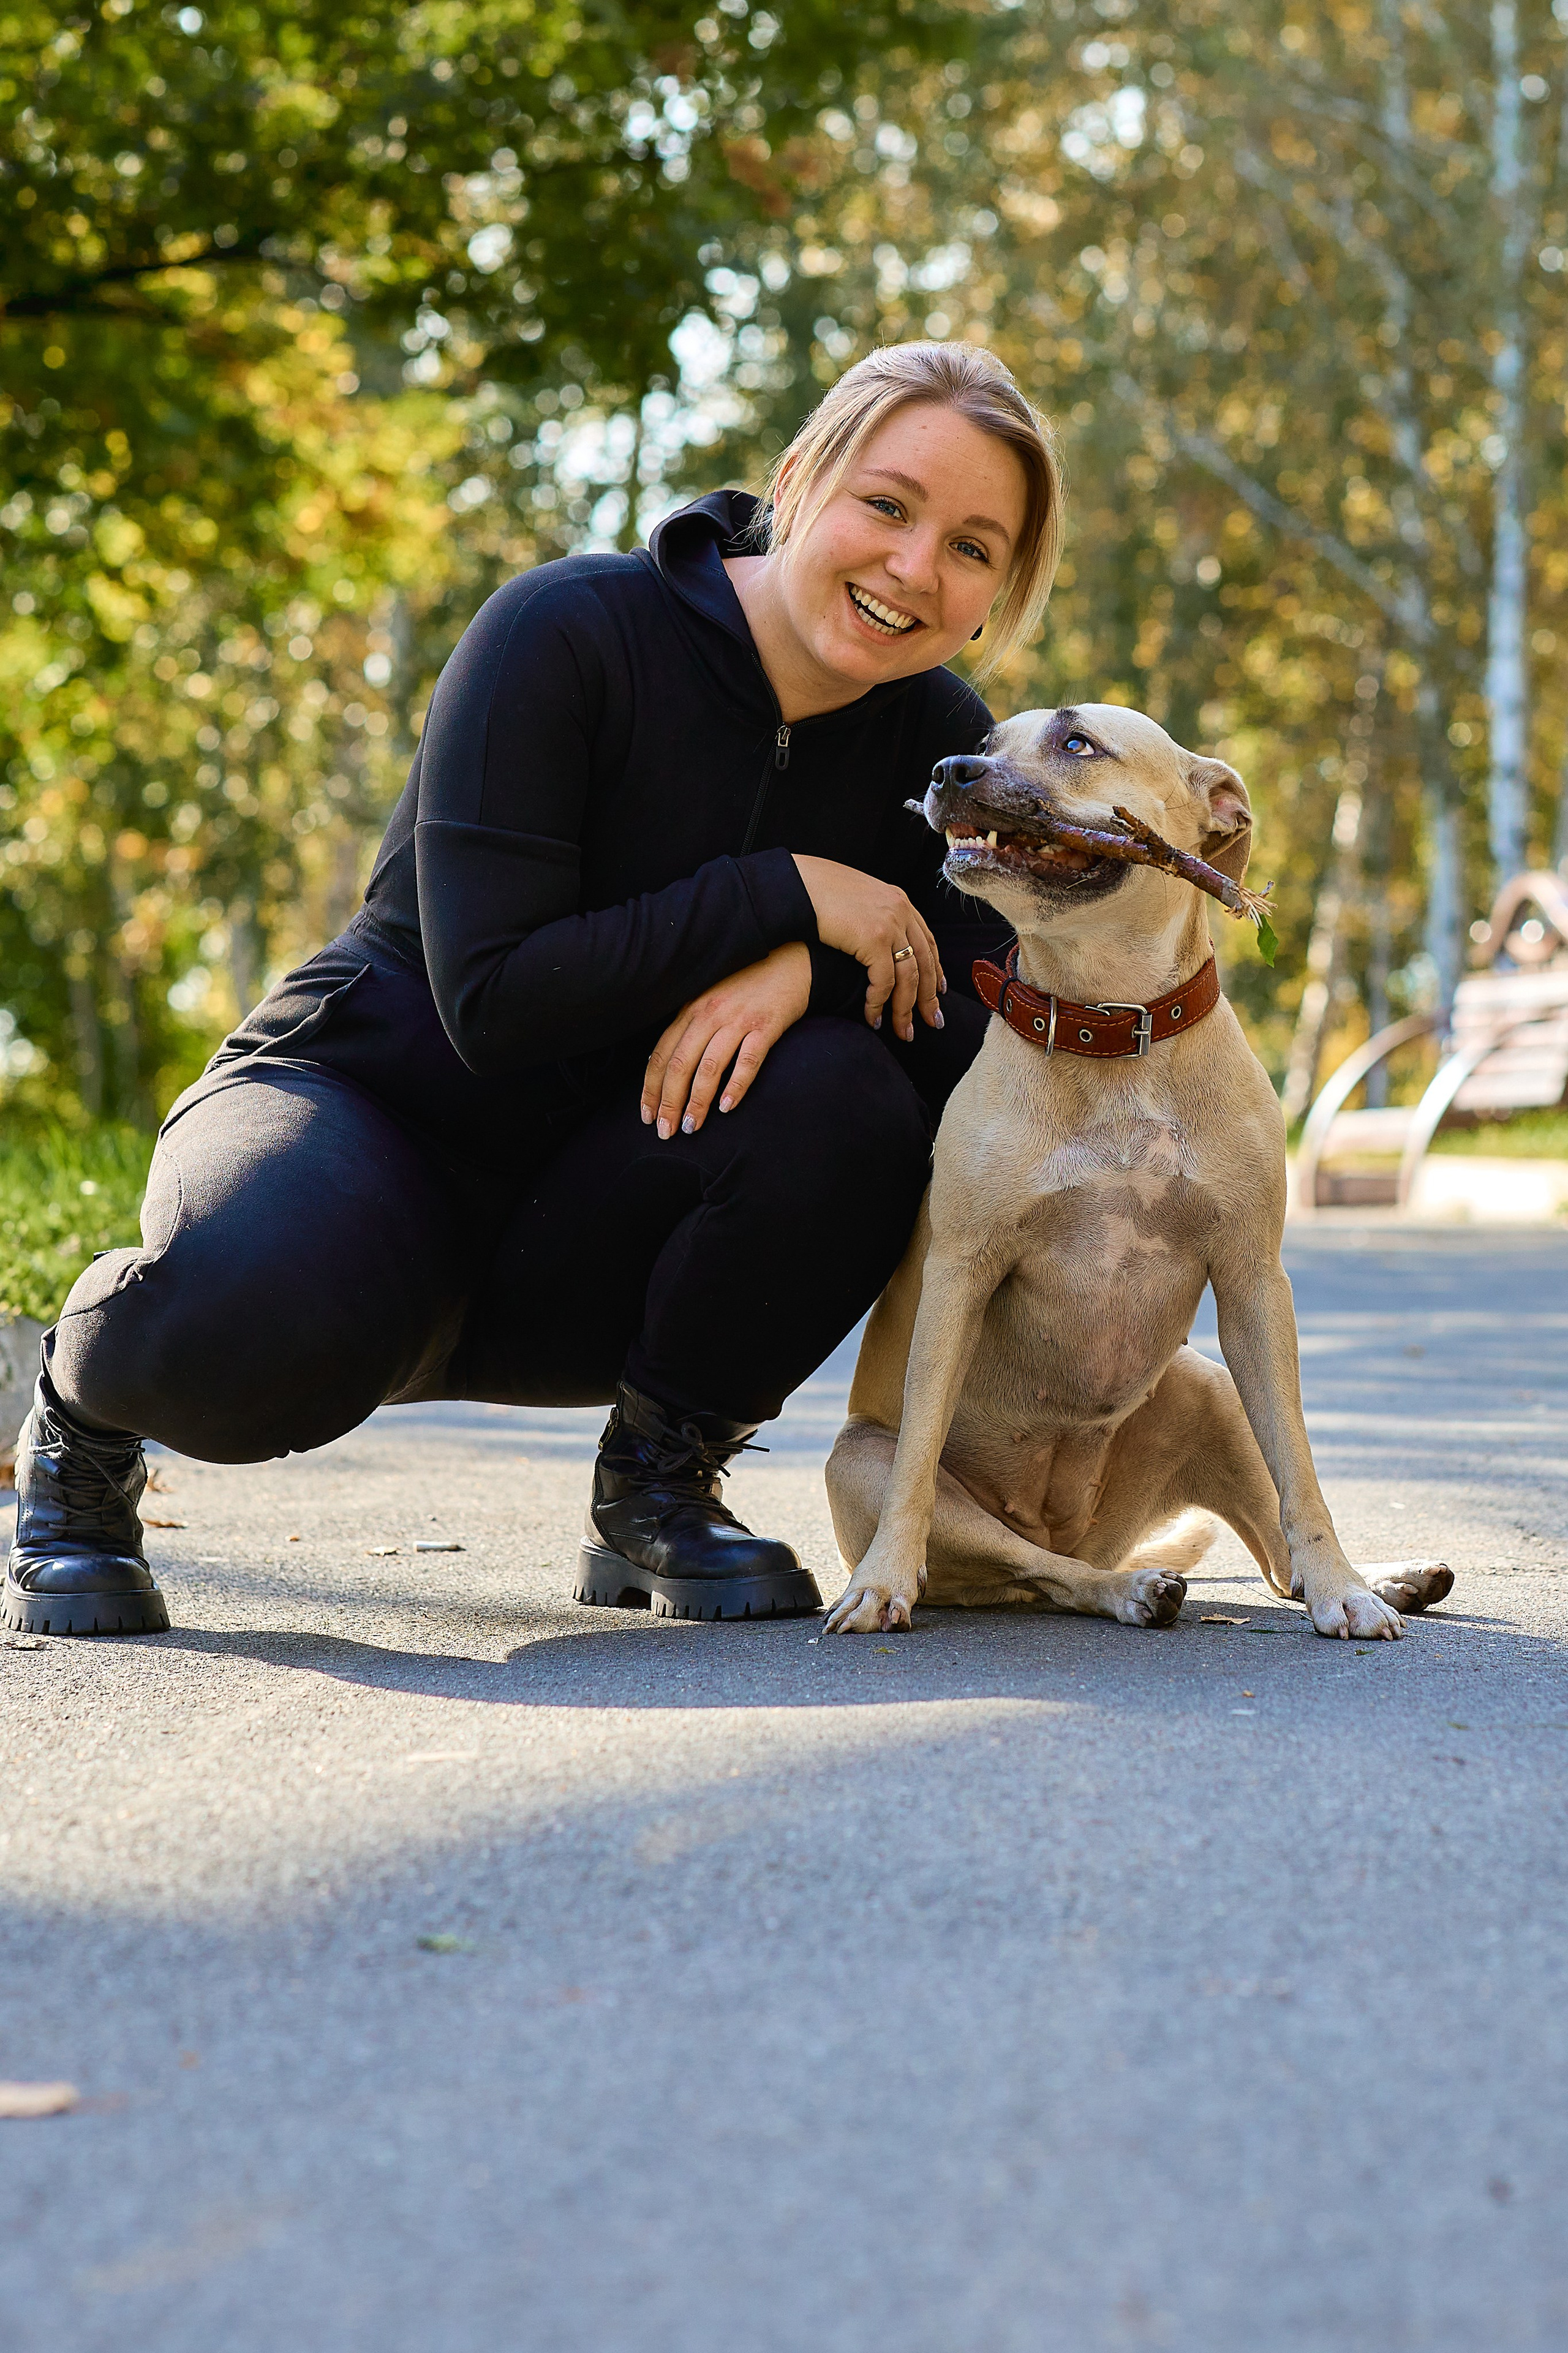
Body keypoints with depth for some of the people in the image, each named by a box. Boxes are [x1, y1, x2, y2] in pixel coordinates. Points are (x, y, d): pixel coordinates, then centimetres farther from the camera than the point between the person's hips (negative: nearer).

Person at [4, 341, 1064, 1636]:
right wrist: (783, 897, -25)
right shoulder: (566, 632, -17)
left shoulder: (939, 742, -2)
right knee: (256, 1310, -39)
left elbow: (982, 1054, -11)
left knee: (844, 1096, -27)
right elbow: (492, 1000, -24)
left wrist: (807, 968, -29)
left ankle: (658, 1481, -2)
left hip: (590, 1250, 4)